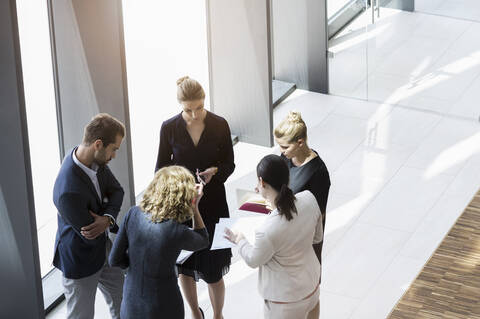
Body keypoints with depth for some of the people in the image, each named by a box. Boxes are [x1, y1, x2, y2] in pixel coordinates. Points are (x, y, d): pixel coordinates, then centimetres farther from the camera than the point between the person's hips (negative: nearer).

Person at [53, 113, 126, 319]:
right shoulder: (69, 191, -39)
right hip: (81, 259, -8)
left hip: (102, 248, 8)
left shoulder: (95, 160, -13)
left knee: (121, 302, 27)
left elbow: (116, 190, -2)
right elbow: (90, 237, -28)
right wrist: (111, 222, -10)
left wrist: (107, 218, -22)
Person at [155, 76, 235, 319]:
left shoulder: (219, 125, -8)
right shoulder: (169, 128, -8)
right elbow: (161, 167, 0)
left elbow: (229, 164, 1)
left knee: (213, 271, 2)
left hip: (212, 203, -1)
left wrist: (214, 172, -21)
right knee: (184, 267, 12)